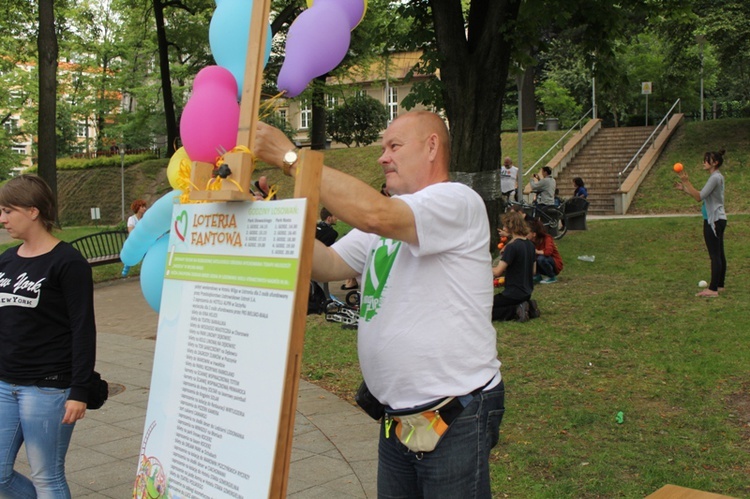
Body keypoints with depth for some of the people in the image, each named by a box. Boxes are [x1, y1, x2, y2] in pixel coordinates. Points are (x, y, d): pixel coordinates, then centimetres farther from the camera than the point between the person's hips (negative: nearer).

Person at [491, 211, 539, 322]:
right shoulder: (530, 245, 6)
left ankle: (516, 311, -12)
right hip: (527, 293, 9)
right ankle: (528, 306, 8)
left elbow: (497, 272, -22)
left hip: (513, 294, -8)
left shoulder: (512, 247, -20)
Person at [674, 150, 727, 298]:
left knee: (715, 255, -8)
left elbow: (699, 197, -22)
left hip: (714, 221, -10)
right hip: (718, 220, 10)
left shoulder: (715, 178, -16)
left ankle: (713, 289, -7)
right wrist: (684, 189, 12)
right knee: (719, 254, 14)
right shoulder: (716, 177, 15)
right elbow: (701, 196, 17)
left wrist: (686, 182, -22)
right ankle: (719, 285, 21)